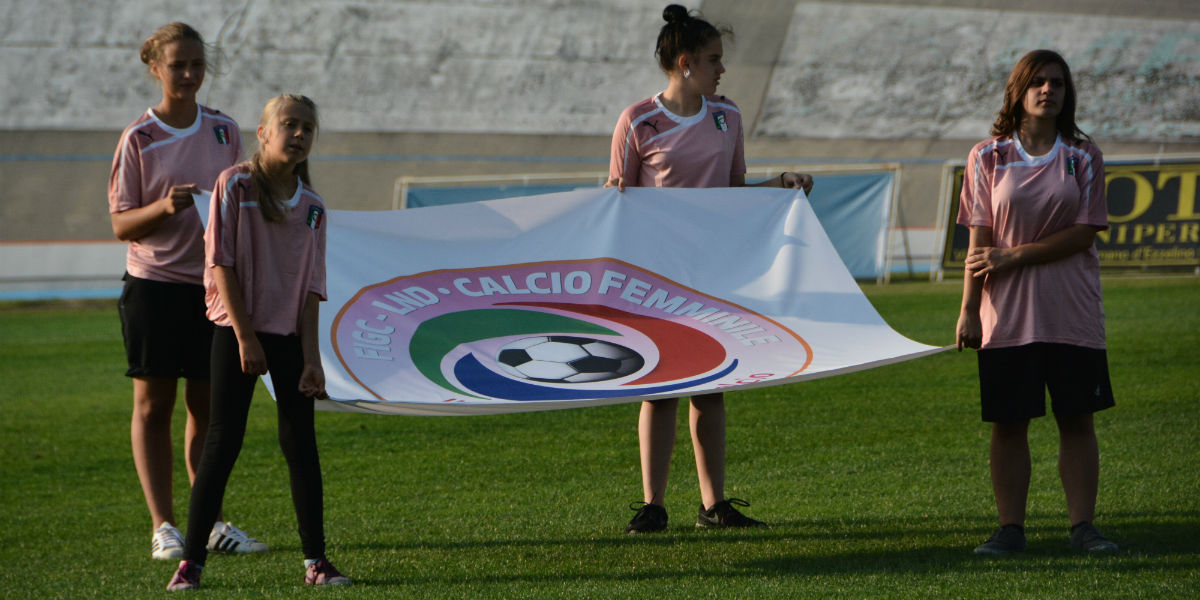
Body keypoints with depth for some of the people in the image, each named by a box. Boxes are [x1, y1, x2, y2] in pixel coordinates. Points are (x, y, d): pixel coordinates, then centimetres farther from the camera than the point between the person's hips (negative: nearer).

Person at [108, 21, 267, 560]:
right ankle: (163, 527, 4)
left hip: (212, 284, 4)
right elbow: (121, 225, -5)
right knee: (152, 405, 0)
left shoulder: (224, 131, 7)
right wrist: (164, 207, -23)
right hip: (154, 283, -3)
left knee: (208, 406, 5)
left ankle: (209, 523, 11)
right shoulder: (138, 139, -5)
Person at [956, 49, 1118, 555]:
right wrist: (968, 310, -5)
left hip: (1072, 312, 0)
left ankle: (1082, 526, 5)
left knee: (1077, 419, 0)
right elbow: (979, 241, 1)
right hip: (1007, 314, 0)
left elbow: (1084, 233, -4)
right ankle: (1010, 528, 7)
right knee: (1008, 423, 1)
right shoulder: (988, 157, 3)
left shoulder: (1083, 156, 3)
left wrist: (1015, 256, -11)